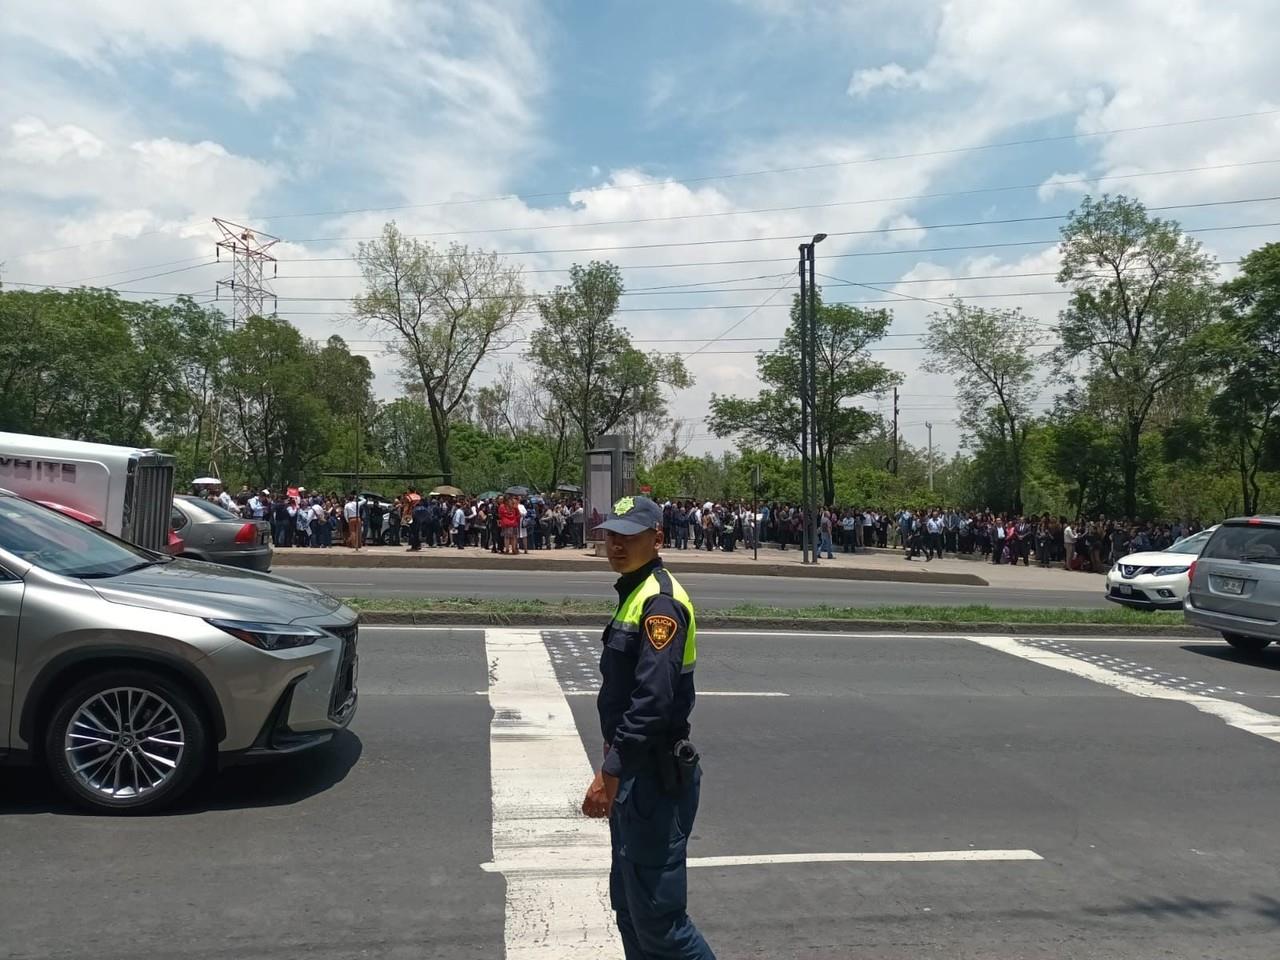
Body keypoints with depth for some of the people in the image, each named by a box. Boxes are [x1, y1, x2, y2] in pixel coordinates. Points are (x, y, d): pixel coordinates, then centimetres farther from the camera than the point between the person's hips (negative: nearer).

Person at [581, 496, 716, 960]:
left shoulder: (661, 603, -19)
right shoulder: (634, 595, 13)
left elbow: (652, 702, -27)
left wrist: (610, 774, -24)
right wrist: (613, 767, 20)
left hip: (655, 778, -10)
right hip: (633, 773, 10)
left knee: (656, 914, -1)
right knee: (628, 905, 20)